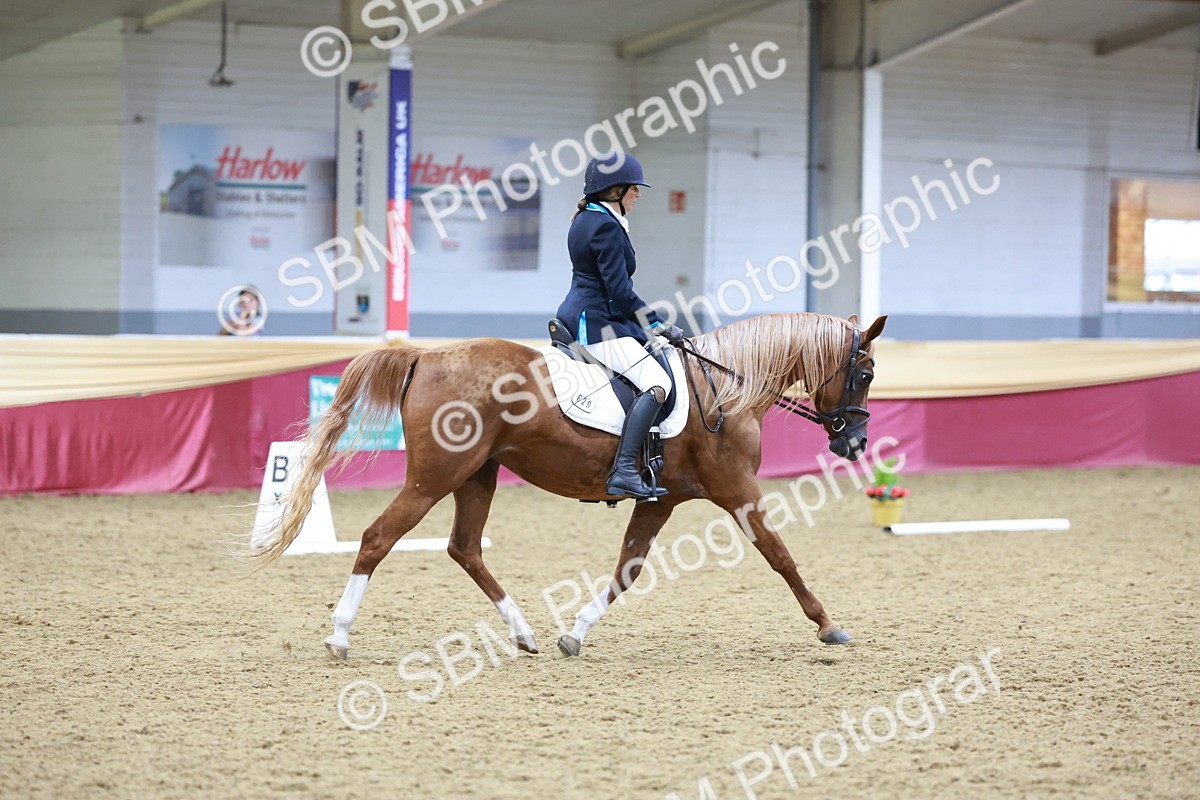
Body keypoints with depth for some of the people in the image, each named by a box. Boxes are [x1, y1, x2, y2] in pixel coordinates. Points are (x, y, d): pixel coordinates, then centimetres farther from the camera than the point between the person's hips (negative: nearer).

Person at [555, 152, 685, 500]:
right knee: (657, 383, -21)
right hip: (598, 324, -11)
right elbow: (619, 290, -20)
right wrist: (657, 325, -11)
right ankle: (623, 471, -31)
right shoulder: (606, 226, -16)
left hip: (578, 316, 11)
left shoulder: (584, 220, 15)